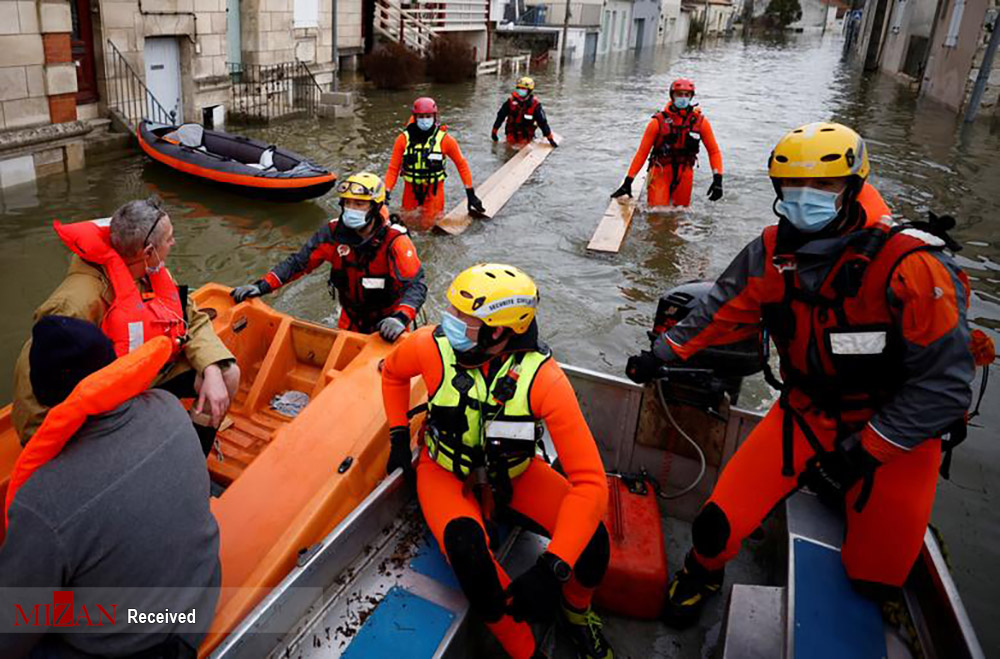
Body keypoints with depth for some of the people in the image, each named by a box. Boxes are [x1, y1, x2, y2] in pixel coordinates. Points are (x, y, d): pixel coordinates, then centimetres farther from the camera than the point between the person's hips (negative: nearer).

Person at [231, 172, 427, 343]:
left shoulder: (394, 241, -26)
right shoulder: (334, 232, -14)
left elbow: (416, 284, -35)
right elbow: (298, 262, -9)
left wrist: (401, 318, -53)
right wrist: (262, 286, -21)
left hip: (387, 323, -4)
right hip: (351, 320, 4)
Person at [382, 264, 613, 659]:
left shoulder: (541, 376, -29)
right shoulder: (432, 346, -25)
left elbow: (590, 482, -32)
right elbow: (393, 373, 4)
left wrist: (551, 569, -40)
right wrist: (399, 435, -3)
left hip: (514, 473, 0)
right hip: (447, 473, 0)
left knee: (591, 539, -23)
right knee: (470, 556, -33)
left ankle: (576, 613, 14)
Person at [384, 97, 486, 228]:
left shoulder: (444, 139, -11)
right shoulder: (404, 138, -8)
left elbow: (461, 164, -2)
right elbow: (393, 168, -4)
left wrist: (470, 193, -4)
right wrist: (386, 193, -13)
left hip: (434, 189, -1)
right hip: (411, 188, 2)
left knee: (429, 225, 2)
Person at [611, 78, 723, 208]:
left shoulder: (700, 121, -3)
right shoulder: (659, 121, -10)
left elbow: (714, 151, 3)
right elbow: (642, 153, -7)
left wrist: (718, 179, -10)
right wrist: (628, 182, -10)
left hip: (684, 175, 3)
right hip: (660, 173, -3)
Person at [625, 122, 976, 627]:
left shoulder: (910, 266, -25)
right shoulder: (772, 252, -10)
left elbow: (942, 382, -21)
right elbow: (724, 311, 6)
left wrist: (863, 451, -21)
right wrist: (665, 352, 6)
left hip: (893, 433, -2)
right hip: (806, 412, 3)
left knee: (873, 578, 7)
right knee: (719, 522, -5)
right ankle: (702, 574, 28)